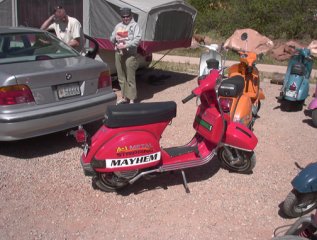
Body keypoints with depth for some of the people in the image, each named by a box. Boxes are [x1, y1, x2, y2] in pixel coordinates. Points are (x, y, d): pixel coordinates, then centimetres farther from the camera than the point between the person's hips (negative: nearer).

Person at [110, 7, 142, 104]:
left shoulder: (134, 25, 0)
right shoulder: (118, 26, 17)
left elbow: (137, 39, -13)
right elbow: (111, 39, 18)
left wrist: (125, 45, -21)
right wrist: (115, 38, -5)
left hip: (130, 54, -6)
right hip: (118, 53, 6)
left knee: (130, 78, -5)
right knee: (121, 77, 11)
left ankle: (131, 99, 0)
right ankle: (124, 97, 22)